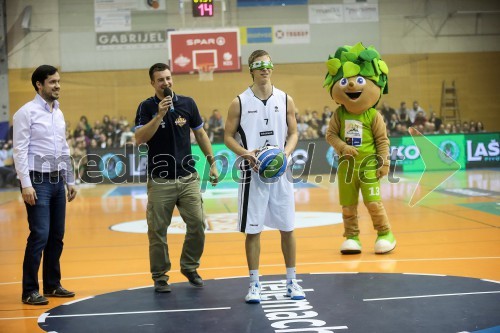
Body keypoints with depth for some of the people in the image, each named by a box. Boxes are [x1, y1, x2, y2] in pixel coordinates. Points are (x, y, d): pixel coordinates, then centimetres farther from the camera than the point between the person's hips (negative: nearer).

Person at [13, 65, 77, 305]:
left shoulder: (59, 113, 13)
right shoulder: (26, 112, -9)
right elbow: (20, 151, -13)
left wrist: (70, 180, 15)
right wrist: (26, 184, -19)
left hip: (57, 180, 7)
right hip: (37, 181, -7)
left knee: (57, 236, 10)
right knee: (39, 236, -9)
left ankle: (52, 285, 21)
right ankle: (30, 291, 1)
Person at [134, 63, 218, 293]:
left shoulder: (187, 103, 4)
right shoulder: (147, 107, -3)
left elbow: (200, 134, 13)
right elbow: (139, 139, -16)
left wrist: (212, 163, 10)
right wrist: (159, 115, -24)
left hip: (188, 178, 2)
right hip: (160, 181, -2)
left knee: (198, 224, 0)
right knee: (158, 231, 3)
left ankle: (189, 267, 21)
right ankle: (160, 276, 17)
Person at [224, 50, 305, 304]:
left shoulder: (285, 100, 4)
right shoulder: (239, 102, -2)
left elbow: (293, 133, 8)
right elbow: (228, 136, 1)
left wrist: (286, 152, -11)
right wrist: (246, 153, -17)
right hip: (253, 172, -2)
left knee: (287, 228, 7)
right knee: (253, 230, 3)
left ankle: (291, 281, 20)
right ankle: (254, 283, 14)